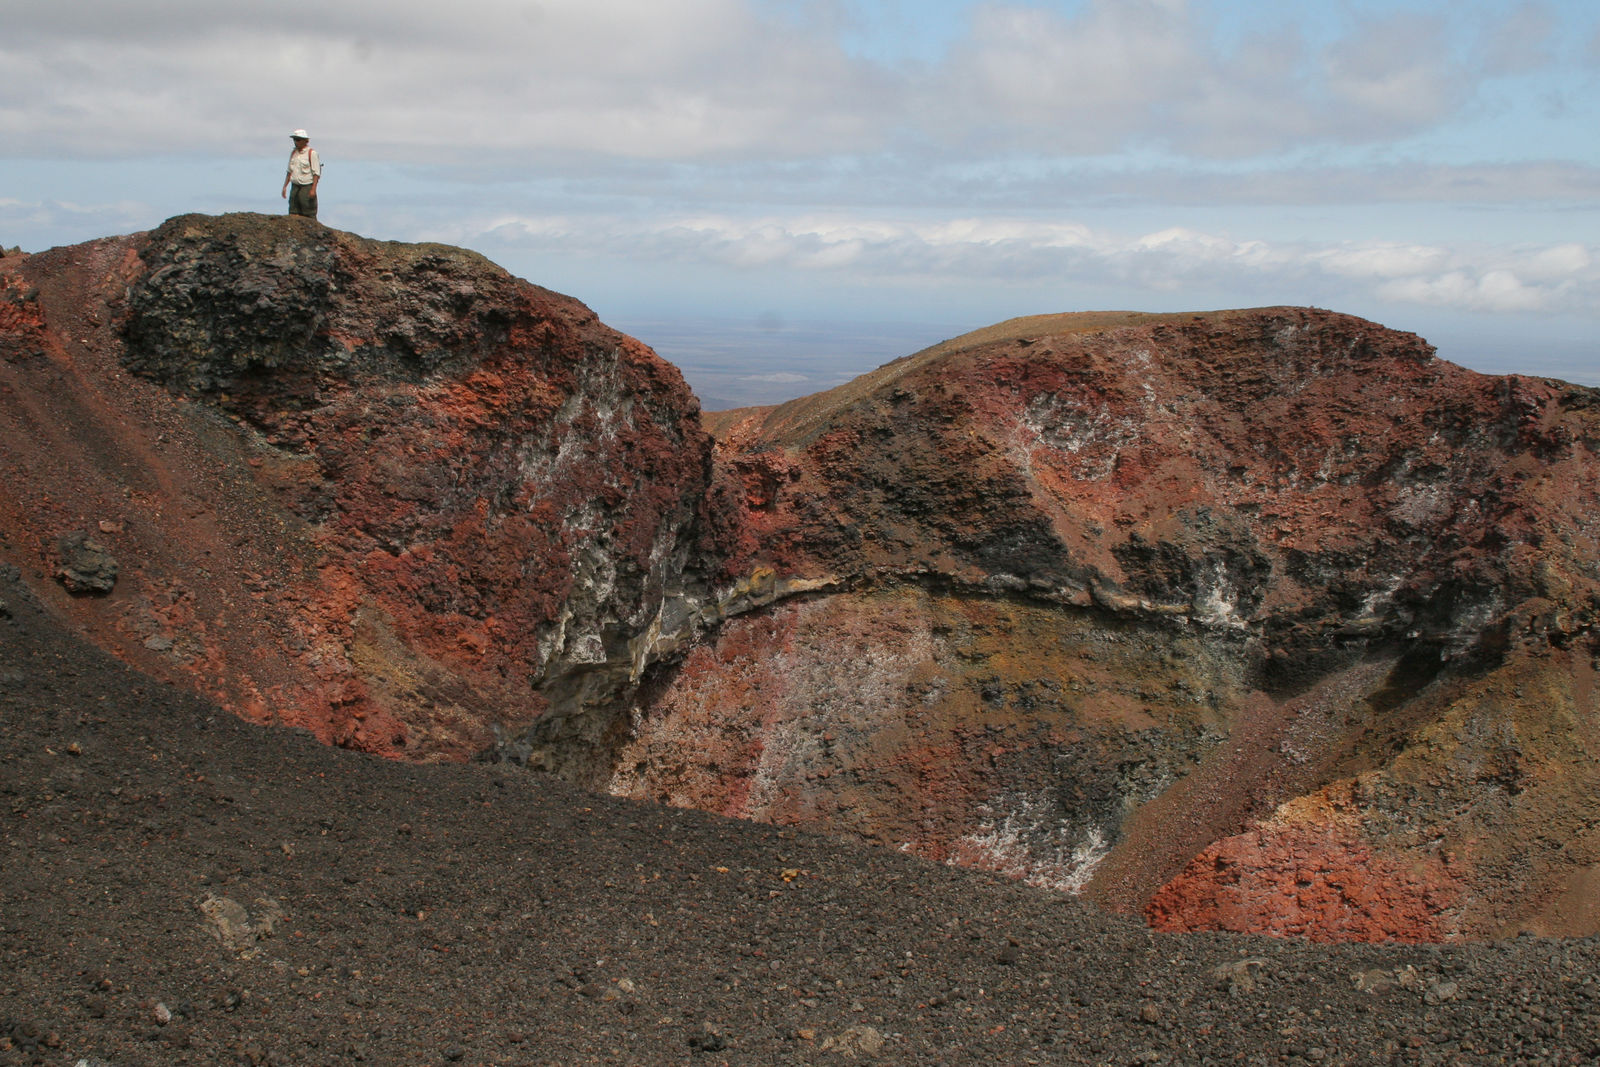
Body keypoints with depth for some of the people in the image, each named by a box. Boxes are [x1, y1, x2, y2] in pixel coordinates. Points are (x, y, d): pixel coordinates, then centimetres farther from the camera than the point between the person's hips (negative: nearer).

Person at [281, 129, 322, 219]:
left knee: (309, 216, -5)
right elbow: (289, 171, 19)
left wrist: (313, 189, -20)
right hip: (295, 188, 6)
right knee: (293, 215, 4)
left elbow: (316, 173, -12)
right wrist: (285, 187, 13)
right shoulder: (293, 153, 12)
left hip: (307, 187, -6)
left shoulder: (311, 153, -8)